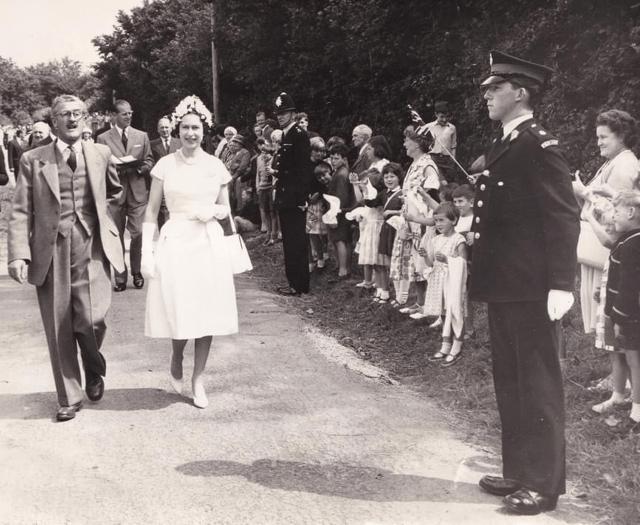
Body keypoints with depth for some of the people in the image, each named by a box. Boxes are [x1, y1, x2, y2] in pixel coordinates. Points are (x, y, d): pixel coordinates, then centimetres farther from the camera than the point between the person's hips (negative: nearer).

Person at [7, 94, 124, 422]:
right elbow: (21, 211, -2)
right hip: (51, 251, 0)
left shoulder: (100, 154, 8)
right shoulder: (33, 160, 3)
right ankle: (69, 398, 20)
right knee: (58, 330, 4)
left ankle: (94, 371, 20)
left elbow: (115, 192, 27)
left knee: (90, 319, -13)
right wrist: (19, 254, -12)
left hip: (91, 248, 0)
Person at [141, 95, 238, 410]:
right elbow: (151, 211, 2)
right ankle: (176, 363, 27)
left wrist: (213, 212, -8)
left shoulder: (215, 166, 6)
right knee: (180, 312, -5)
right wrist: (146, 251, -6)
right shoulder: (165, 165, 1)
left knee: (207, 312, 2)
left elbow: (226, 210, 15)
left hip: (209, 244, 2)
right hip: (176, 243, -2)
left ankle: (198, 378, 18)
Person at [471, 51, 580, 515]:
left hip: (531, 289, -9)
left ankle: (544, 482, 13)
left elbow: (565, 217, -18)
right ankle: (519, 470, 29)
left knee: (539, 385, 2)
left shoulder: (540, 147, -13)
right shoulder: (502, 146, 16)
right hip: (503, 286, 9)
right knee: (510, 383, 16)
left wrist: (561, 284, -22)